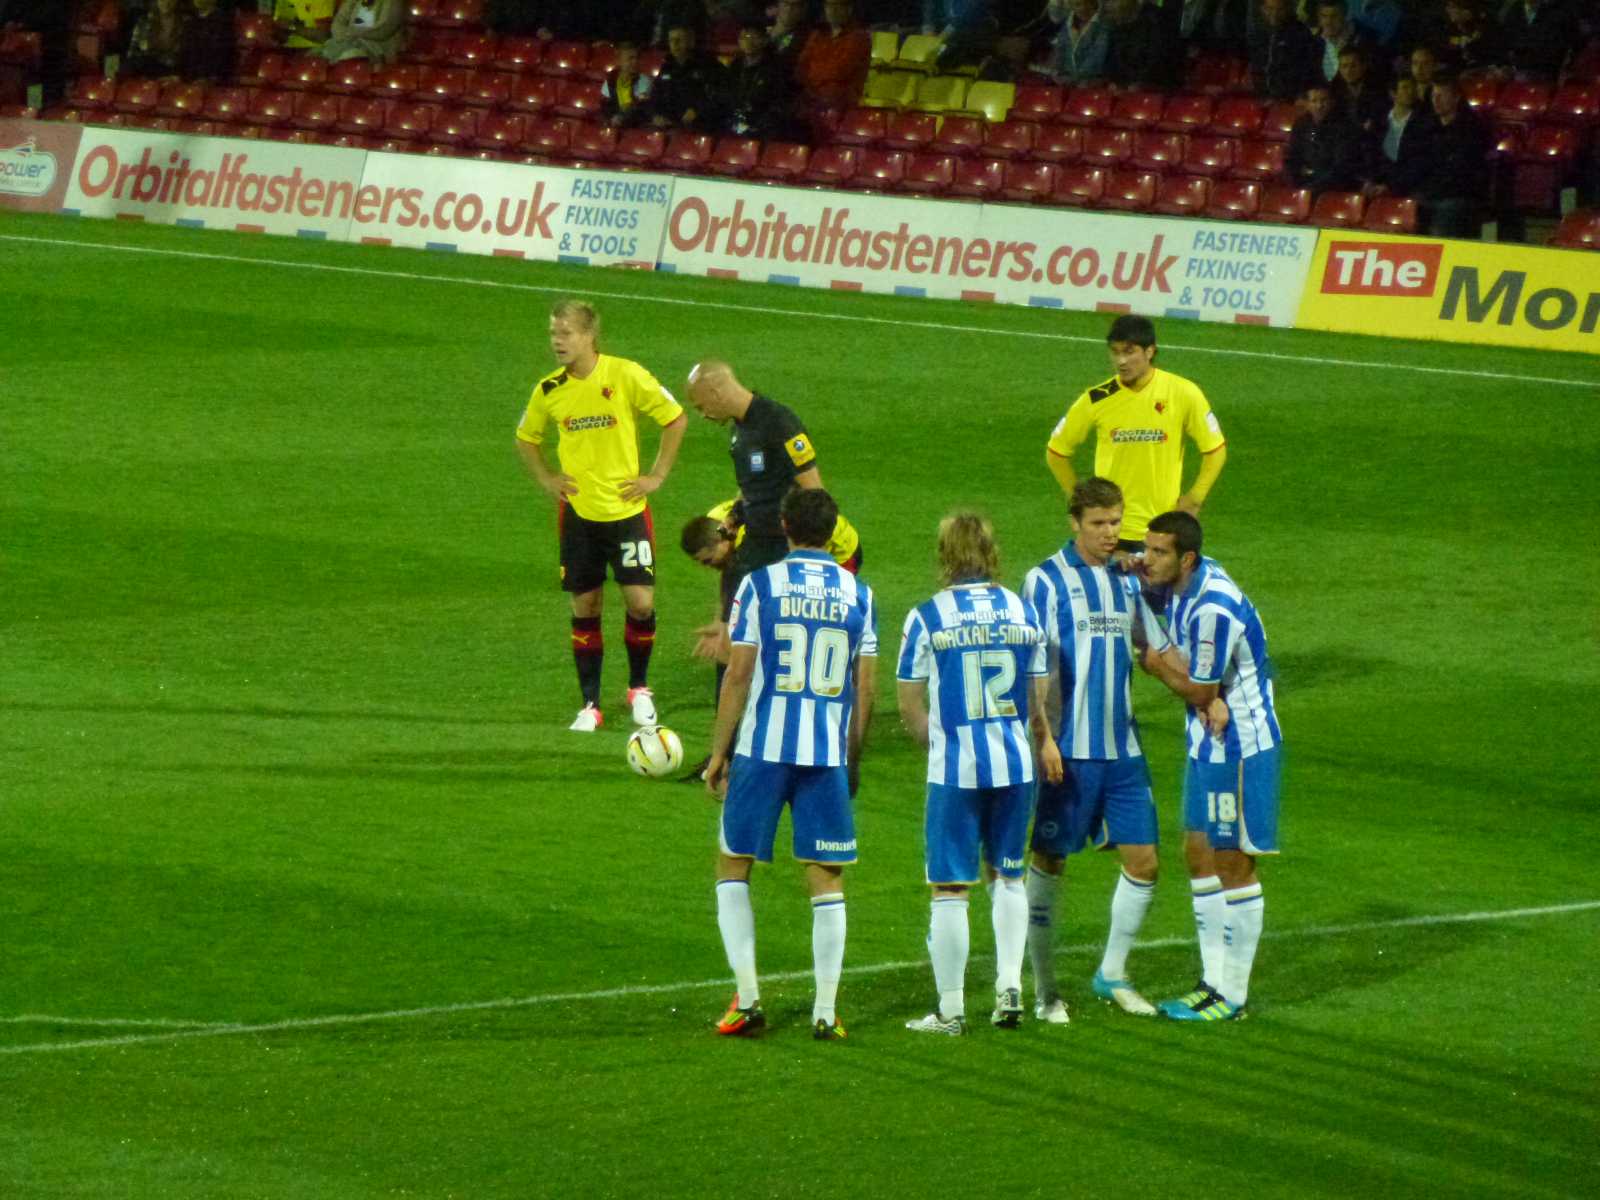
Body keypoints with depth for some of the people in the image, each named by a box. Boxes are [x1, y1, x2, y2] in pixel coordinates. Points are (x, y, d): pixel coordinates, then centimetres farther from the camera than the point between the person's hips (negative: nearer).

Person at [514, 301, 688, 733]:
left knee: (641, 600, -7)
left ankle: (639, 688, 17)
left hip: (626, 507, -2)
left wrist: (657, 475, -3)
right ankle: (590, 705, 13)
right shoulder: (550, 390, -1)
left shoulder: (627, 376, -11)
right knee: (584, 607, 3)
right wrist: (547, 479, 5)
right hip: (578, 511, 2)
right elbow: (526, 438, 18)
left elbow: (676, 419, -1)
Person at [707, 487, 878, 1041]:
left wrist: (719, 753, 3)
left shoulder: (760, 585, -3)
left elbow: (739, 675, -4)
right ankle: (826, 1011, 3)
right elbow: (865, 686, 6)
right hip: (829, 755, 2)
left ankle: (747, 997, 2)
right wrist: (854, 759, 16)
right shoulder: (858, 594, 5)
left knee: (733, 866, 11)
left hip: (763, 747, -2)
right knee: (827, 881, 7)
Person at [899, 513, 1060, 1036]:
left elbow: (909, 703, -3)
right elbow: (1038, 694, 10)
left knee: (950, 889, 4)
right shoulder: (1023, 611, 2)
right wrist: (1044, 740, 29)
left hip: (954, 770, -3)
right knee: (1007, 876, 21)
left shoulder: (927, 617, -7)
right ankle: (1009, 985, 12)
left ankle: (950, 1009, 7)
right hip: (1015, 766, 3)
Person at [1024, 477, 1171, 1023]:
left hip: (1122, 748, 6)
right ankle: (1044, 988, 12)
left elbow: (1159, 648, 17)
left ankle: (1113, 974, 21)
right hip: (1069, 750, -6)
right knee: (1049, 860, 2)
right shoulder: (1047, 581, -6)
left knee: (1142, 862, 4)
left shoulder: (1126, 582, 12)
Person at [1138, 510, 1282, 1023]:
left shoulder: (1213, 610, -27)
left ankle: (1233, 995, 8)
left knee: (1234, 865, 0)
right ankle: (1213, 980, 22)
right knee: (1199, 856, 14)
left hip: (1238, 748, -9)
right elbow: (1182, 659, 10)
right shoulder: (1184, 584, 2)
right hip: (1208, 743, 9)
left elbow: (1198, 692, -18)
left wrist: (1156, 664, -1)